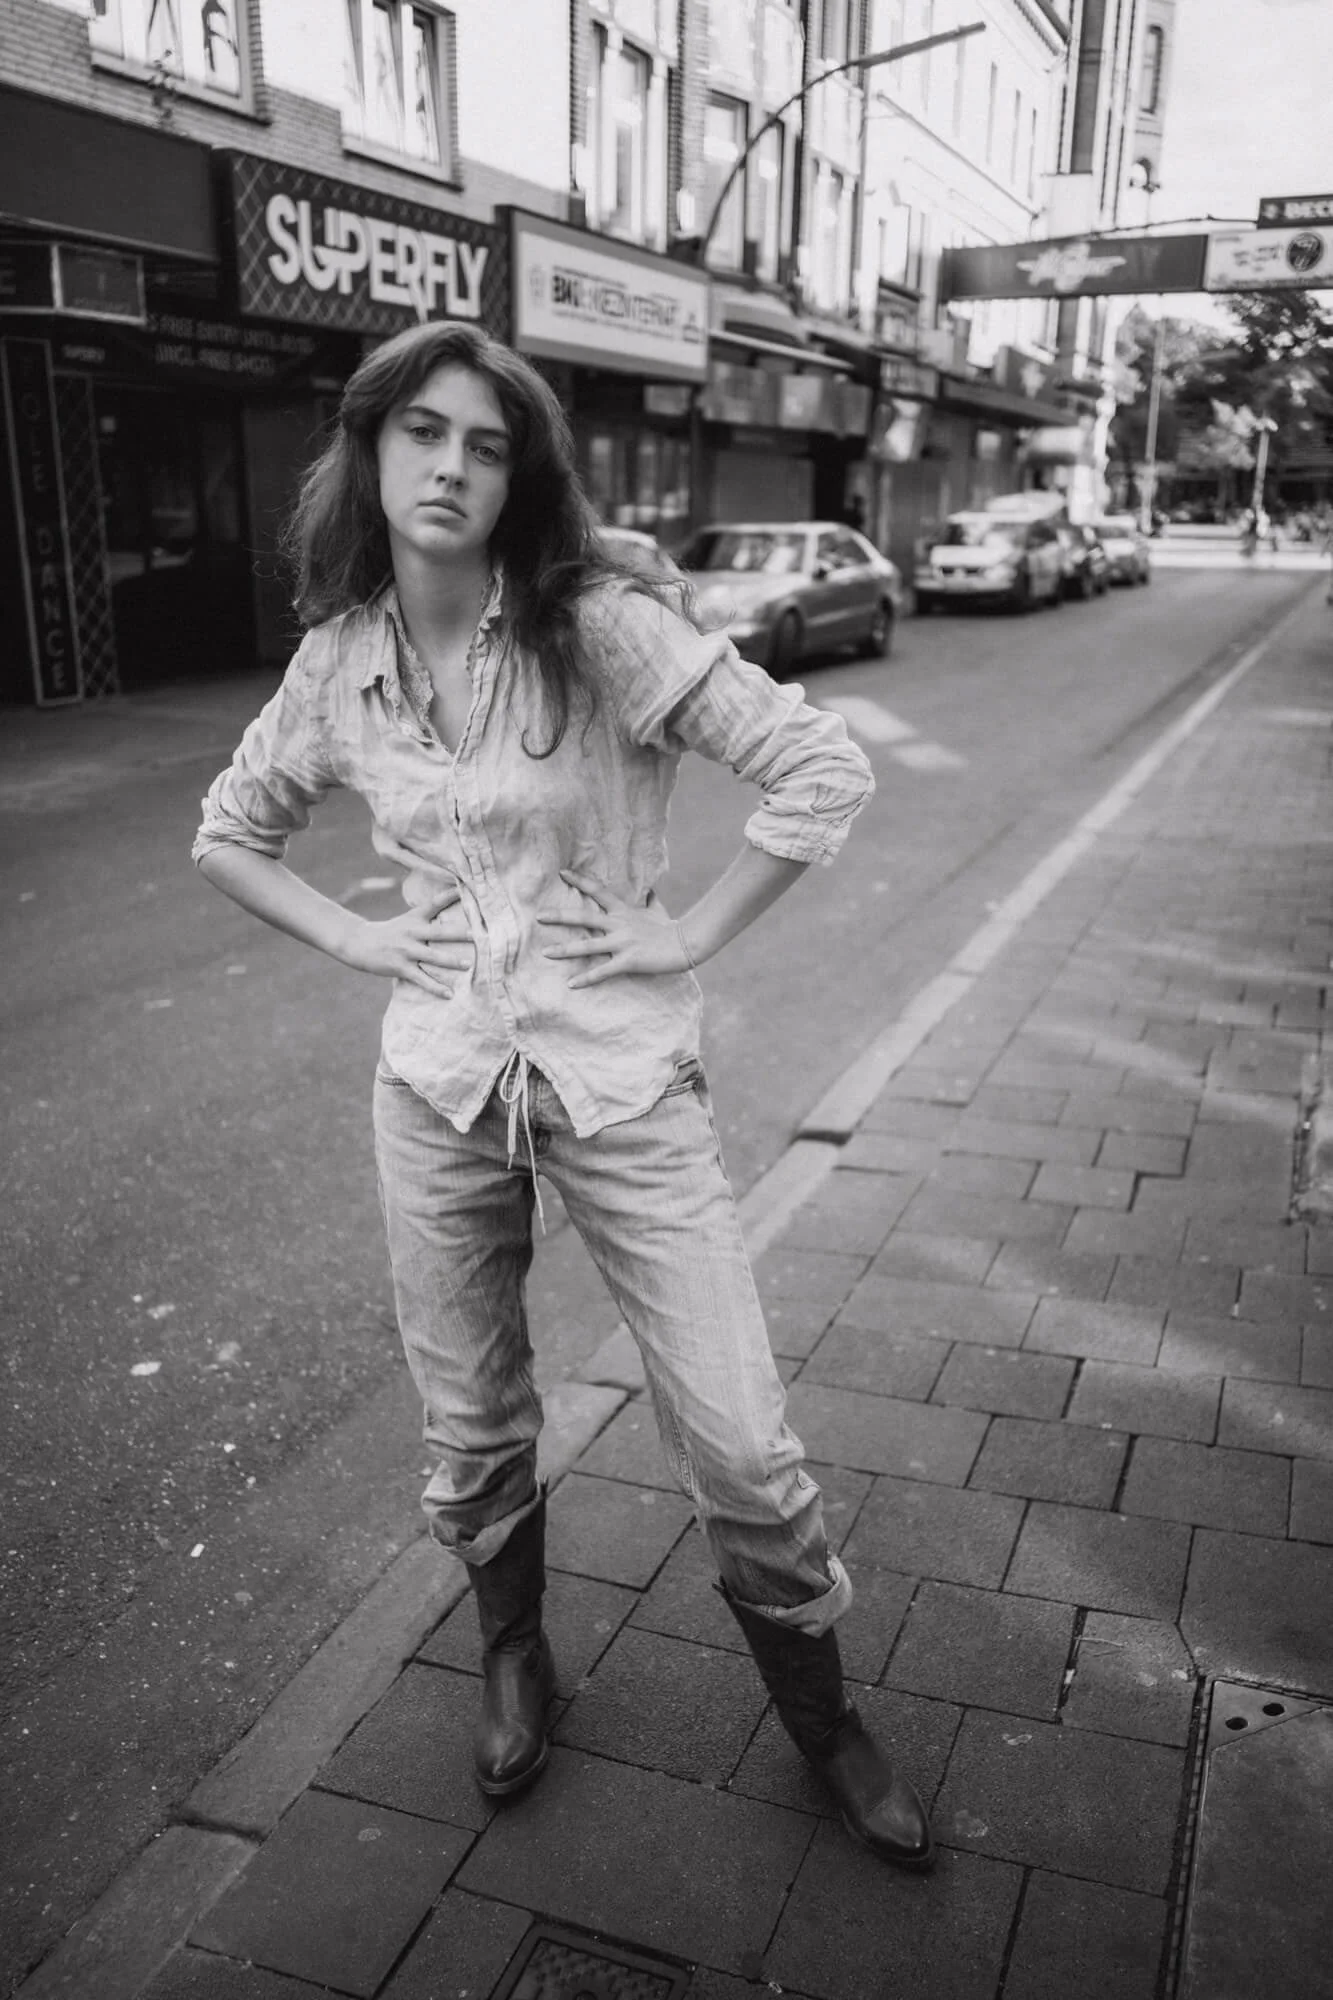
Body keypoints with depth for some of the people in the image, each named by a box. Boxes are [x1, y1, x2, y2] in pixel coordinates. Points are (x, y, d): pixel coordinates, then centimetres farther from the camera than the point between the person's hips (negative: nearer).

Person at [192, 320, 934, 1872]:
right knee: (471, 1431, 17)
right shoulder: (337, 662, 1)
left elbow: (825, 770, -14)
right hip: (437, 1086, 3)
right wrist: (350, 937, 4)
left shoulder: (606, 629, -12)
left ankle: (822, 1717, 29)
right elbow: (227, 834, 17)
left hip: (620, 1079, -3)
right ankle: (513, 1653, 47)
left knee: (738, 1447, 2)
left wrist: (695, 932, -12)